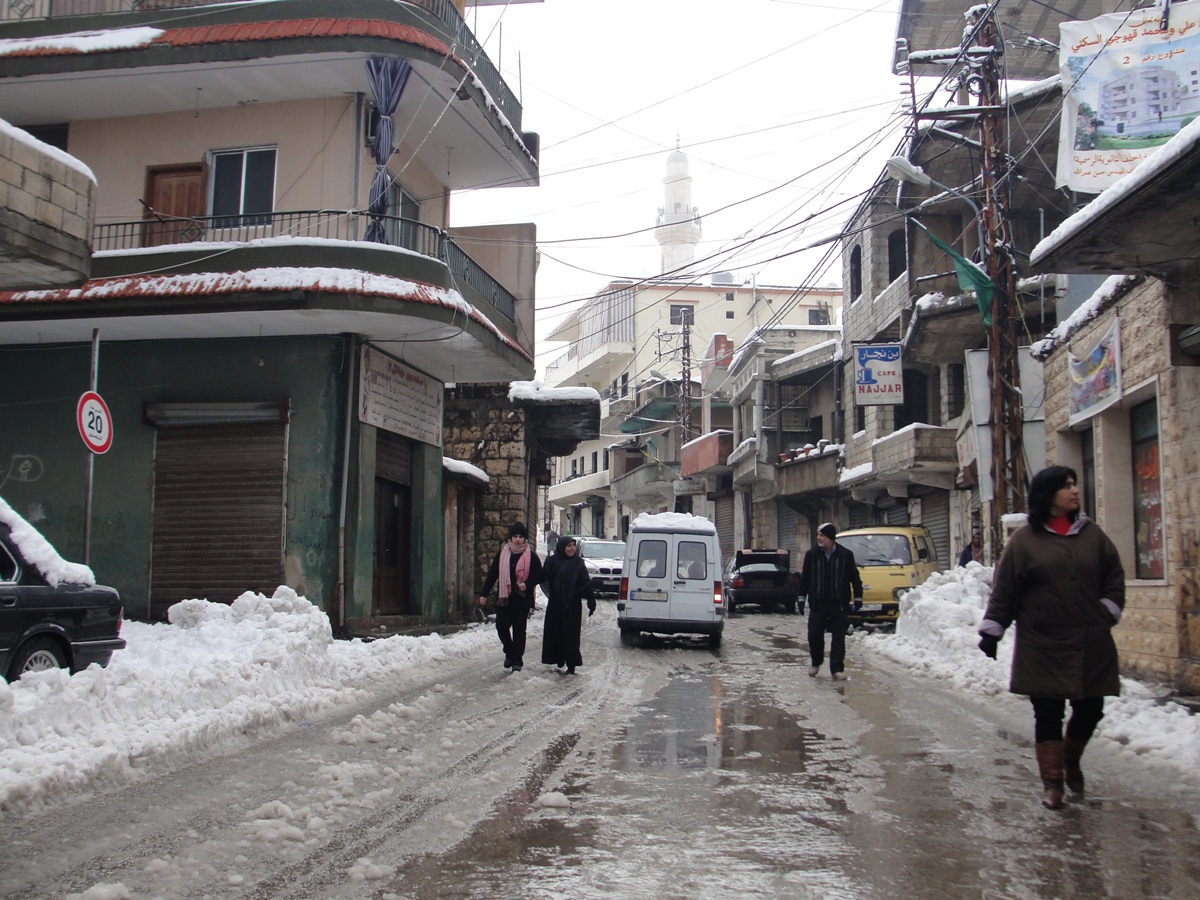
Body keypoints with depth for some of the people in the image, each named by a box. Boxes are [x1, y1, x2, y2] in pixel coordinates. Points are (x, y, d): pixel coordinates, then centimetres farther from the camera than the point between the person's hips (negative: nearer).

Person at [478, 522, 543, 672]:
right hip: (504, 597, 2)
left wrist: (527, 584, -17)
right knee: (501, 626, 0)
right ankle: (510, 653, 24)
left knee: (519, 629, 1)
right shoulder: (502, 554, 6)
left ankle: (517, 660, 9)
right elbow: (492, 574, 8)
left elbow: (539, 575, 2)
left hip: (522, 598, -2)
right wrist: (484, 593, 6)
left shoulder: (531, 556, -1)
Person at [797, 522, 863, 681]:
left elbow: (854, 577, 5)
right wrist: (802, 598, 7)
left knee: (838, 637, 0)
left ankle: (837, 669, 4)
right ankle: (816, 663, 25)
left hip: (839, 604, -1)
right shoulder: (812, 554, 2)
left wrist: (858, 597, 2)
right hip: (817, 603, 1)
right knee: (814, 634, 3)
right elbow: (805, 577, 8)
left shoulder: (845, 555, -2)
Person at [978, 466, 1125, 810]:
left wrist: (1108, 613, 1)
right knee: (1048, 714, 2)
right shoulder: (1025, 539, -3)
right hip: (1042, 646, -3)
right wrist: (991, 631, -5)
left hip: (1091, 645, 3)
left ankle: (1071, 760, 36)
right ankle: (1052, 781, 13)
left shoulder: (1091, 533, 6)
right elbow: (1004, 590, -2)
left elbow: (1114, 578, 13)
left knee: (1090, 709, 9)